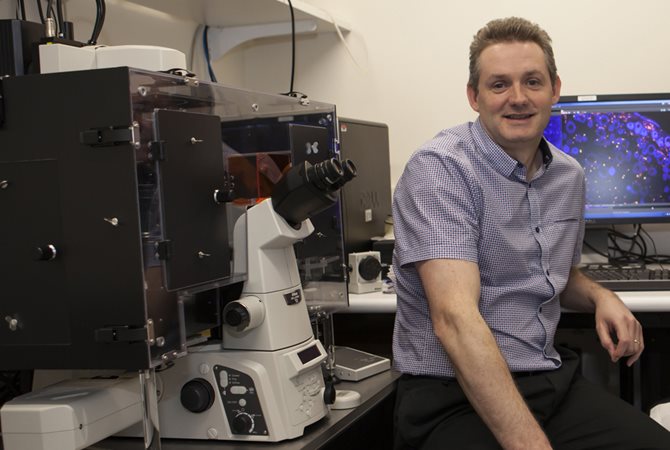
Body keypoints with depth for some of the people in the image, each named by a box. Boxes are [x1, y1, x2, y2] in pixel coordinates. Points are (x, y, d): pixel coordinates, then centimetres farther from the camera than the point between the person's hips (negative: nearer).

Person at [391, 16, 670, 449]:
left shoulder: (570, 174, 9)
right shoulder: (439, 168, -15)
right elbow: (455, 319, -25)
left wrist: (600, 296, 3)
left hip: (550, 379, 7)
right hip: (453, 395, -6)